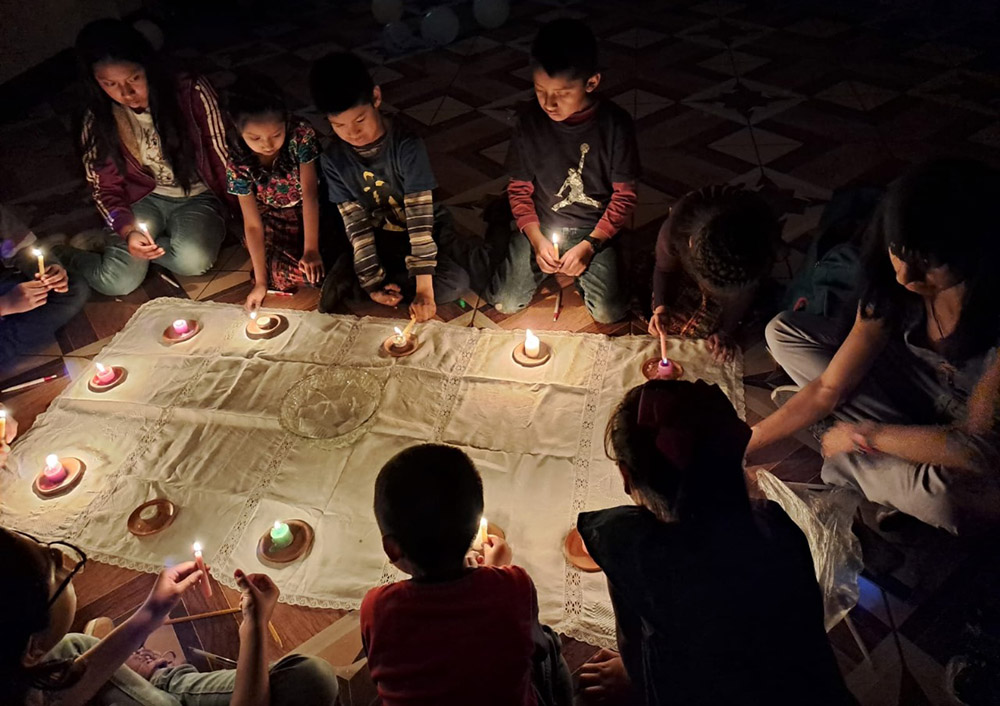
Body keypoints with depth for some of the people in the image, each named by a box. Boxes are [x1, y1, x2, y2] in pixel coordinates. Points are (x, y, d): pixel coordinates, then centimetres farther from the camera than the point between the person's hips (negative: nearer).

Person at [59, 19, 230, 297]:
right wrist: (128, 231, -22)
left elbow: (219, 155, -9)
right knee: (117, 282, -20)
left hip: (196, 197, -1)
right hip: (145, 200, 1)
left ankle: (105, 244, -6)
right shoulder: (99, 119, -7)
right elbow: (106, 189, -2)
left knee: (194, 260, -33)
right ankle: (73, 254, 16)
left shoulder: (191, 92, -17)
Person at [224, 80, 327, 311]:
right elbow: (252, 224, -17)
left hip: (310, 212, 0)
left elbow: (309, 193, -24)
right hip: (274, 221, 1)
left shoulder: (301, 135, -25)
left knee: (315, 268, -24)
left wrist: (311, 249, -31)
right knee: (285, 274, -22)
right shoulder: (238, 165, -20)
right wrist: (261, 281, -19)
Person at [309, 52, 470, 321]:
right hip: (379, 238, 1)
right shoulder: (333, 159, -12)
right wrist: (373, 281, -19)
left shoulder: (407, 146, -24)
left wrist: (424, 289, -32)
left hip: (425, 233, 0)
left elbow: (420, 218, -28)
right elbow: (356, 224, -11)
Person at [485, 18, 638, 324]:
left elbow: (624, 196, -9)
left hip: (594, 230, -1)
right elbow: (518, 189, -2)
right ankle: (551, 268, 17)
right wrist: (537, 240, -14)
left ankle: (580, 270, 15)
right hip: (540, 226, 2)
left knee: (608, 313, -16)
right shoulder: (529, 121, -11)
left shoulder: (615, 124, -16)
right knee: (504, 302, -12)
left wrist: (590, 245, -17)